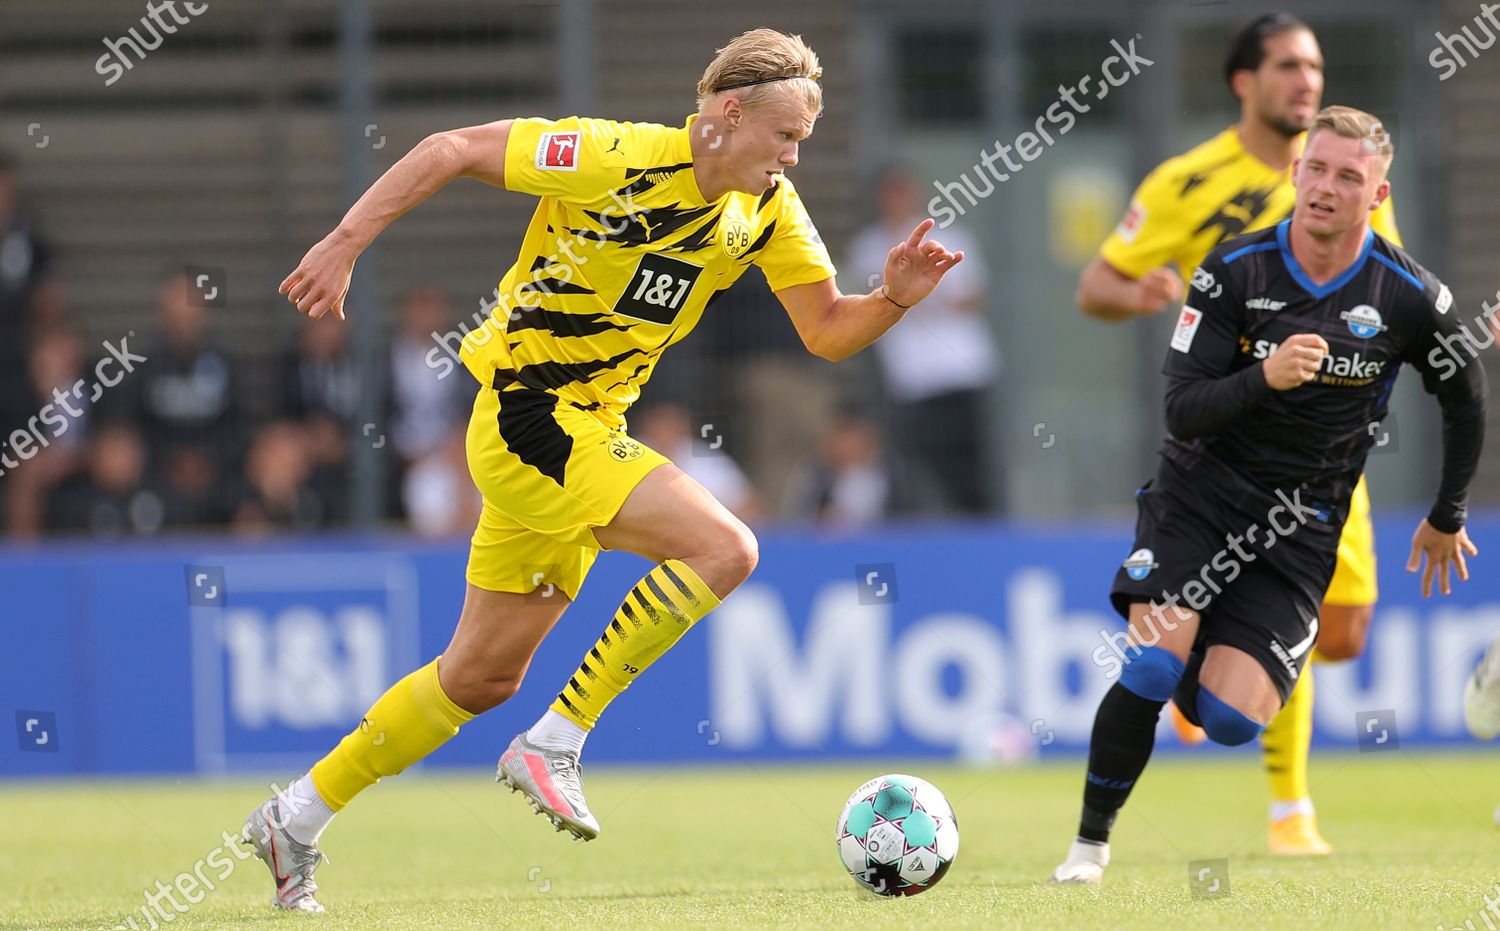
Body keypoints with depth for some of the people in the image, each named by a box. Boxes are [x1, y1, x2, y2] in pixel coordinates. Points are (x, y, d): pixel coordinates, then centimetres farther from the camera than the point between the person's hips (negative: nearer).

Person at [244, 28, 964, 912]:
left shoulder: (768, 209, 1)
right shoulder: (621, 160, -20)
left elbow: (828, 330, 5)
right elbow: (452, 149, -15)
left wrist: (896, 297, -15)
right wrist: (345, 243, -17)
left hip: (589, 432, 8)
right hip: (526, 408, -8)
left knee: (483, 678, 14)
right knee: (724, 547, -22)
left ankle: (298, 819, 25)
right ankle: (556, 742, -14)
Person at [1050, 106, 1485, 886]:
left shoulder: (1410, 297, -7)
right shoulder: (1235, 271, -8)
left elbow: (1465, 403, 11)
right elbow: (1182, 410, -11)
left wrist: (1447, 518, 20)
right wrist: (1266, 377, -29)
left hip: (1301, 529, 1)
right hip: (1197, 495, -1)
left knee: (1230, 719, -13)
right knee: (1151, 670, -23)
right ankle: (1091, 844, -4)